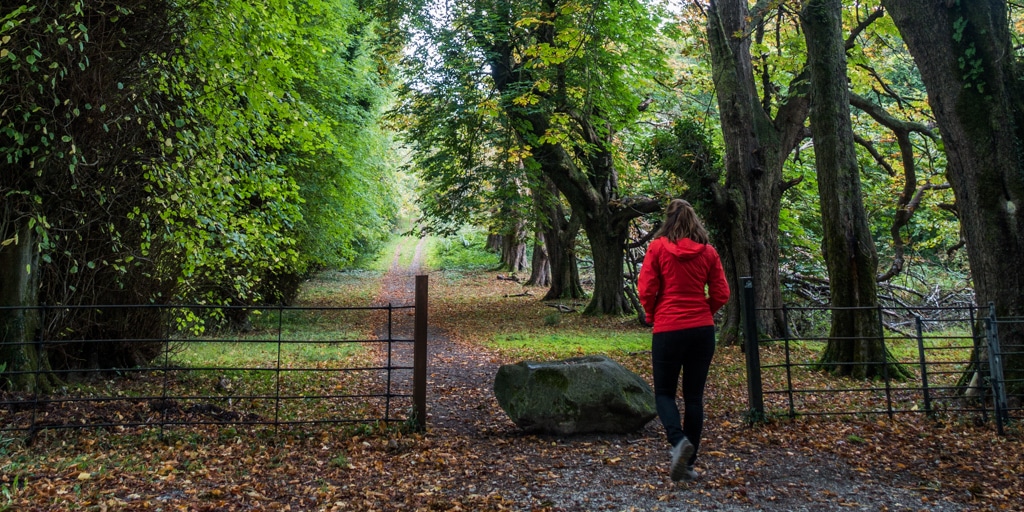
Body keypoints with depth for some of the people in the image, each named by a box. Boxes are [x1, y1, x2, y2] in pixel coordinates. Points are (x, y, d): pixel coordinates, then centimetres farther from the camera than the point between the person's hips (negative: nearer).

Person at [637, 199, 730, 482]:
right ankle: (688, 464, 13)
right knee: (694, 396, 10)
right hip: (703, 329, 3)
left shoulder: (658, 247, -5)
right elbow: (721, 294, 4)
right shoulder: (708, 251, 4)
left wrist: (652, 315, 9)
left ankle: (679, 440, -17)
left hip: (668, 329, -3)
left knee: (664, 393, 10)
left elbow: (646, 289, -8)